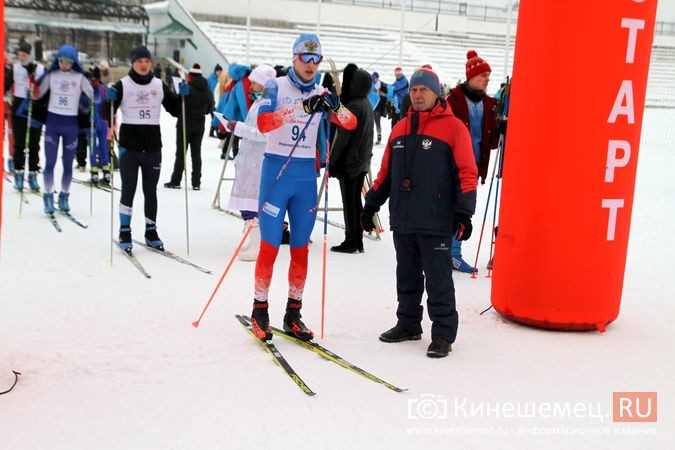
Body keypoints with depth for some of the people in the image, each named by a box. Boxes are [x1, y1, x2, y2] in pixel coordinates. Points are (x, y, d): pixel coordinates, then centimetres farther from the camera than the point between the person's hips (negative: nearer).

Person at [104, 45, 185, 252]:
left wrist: (183, 95, -5)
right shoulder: (123, 85, -2)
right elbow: (107, 114, -4)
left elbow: (175, 110, 12)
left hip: (153, 146, 3)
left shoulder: (159, 85, 7)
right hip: (129, 146, -3)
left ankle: (151, 231, 20)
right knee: (128, 190, 0)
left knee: (151, 191, 10)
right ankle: (125, 233, 9)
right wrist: (109, 100, -24)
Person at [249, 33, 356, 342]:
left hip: (306, 175, 4)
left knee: (301, 248, 7)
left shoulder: (321, 94, 10)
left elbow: (351, 124, -1)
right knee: (270, 245, -4)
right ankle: (260, 310, 9)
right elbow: (263, 123, -18)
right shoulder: (276, 87, 0)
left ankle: (293, 314, 17)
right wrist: (301, 107, -28)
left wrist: (335, 107, -22)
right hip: (277, 169, -4)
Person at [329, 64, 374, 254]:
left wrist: (331, 160, -12)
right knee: (356, 200, 12)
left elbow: (343, 137, -18)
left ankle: (350, 242, 3)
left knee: (349, 201, -2)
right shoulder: (367, 104, 11)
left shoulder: (353, 106, -18)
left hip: (349, 161, -9)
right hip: (362, 161, 9)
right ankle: (358, 241, 16)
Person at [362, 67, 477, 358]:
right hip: (402, 220, 6)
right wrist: (371, 204, 18)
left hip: (435, 222, -6)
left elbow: (466, 173, -8)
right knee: (407, 277, 16)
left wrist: (464, 213, -14)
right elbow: (386, 171, 19)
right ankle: (408, 324, 29)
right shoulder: (401, 128, 14)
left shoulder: (453, 127, -4)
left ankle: (443, 334, 7)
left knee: (438, 280, -1)